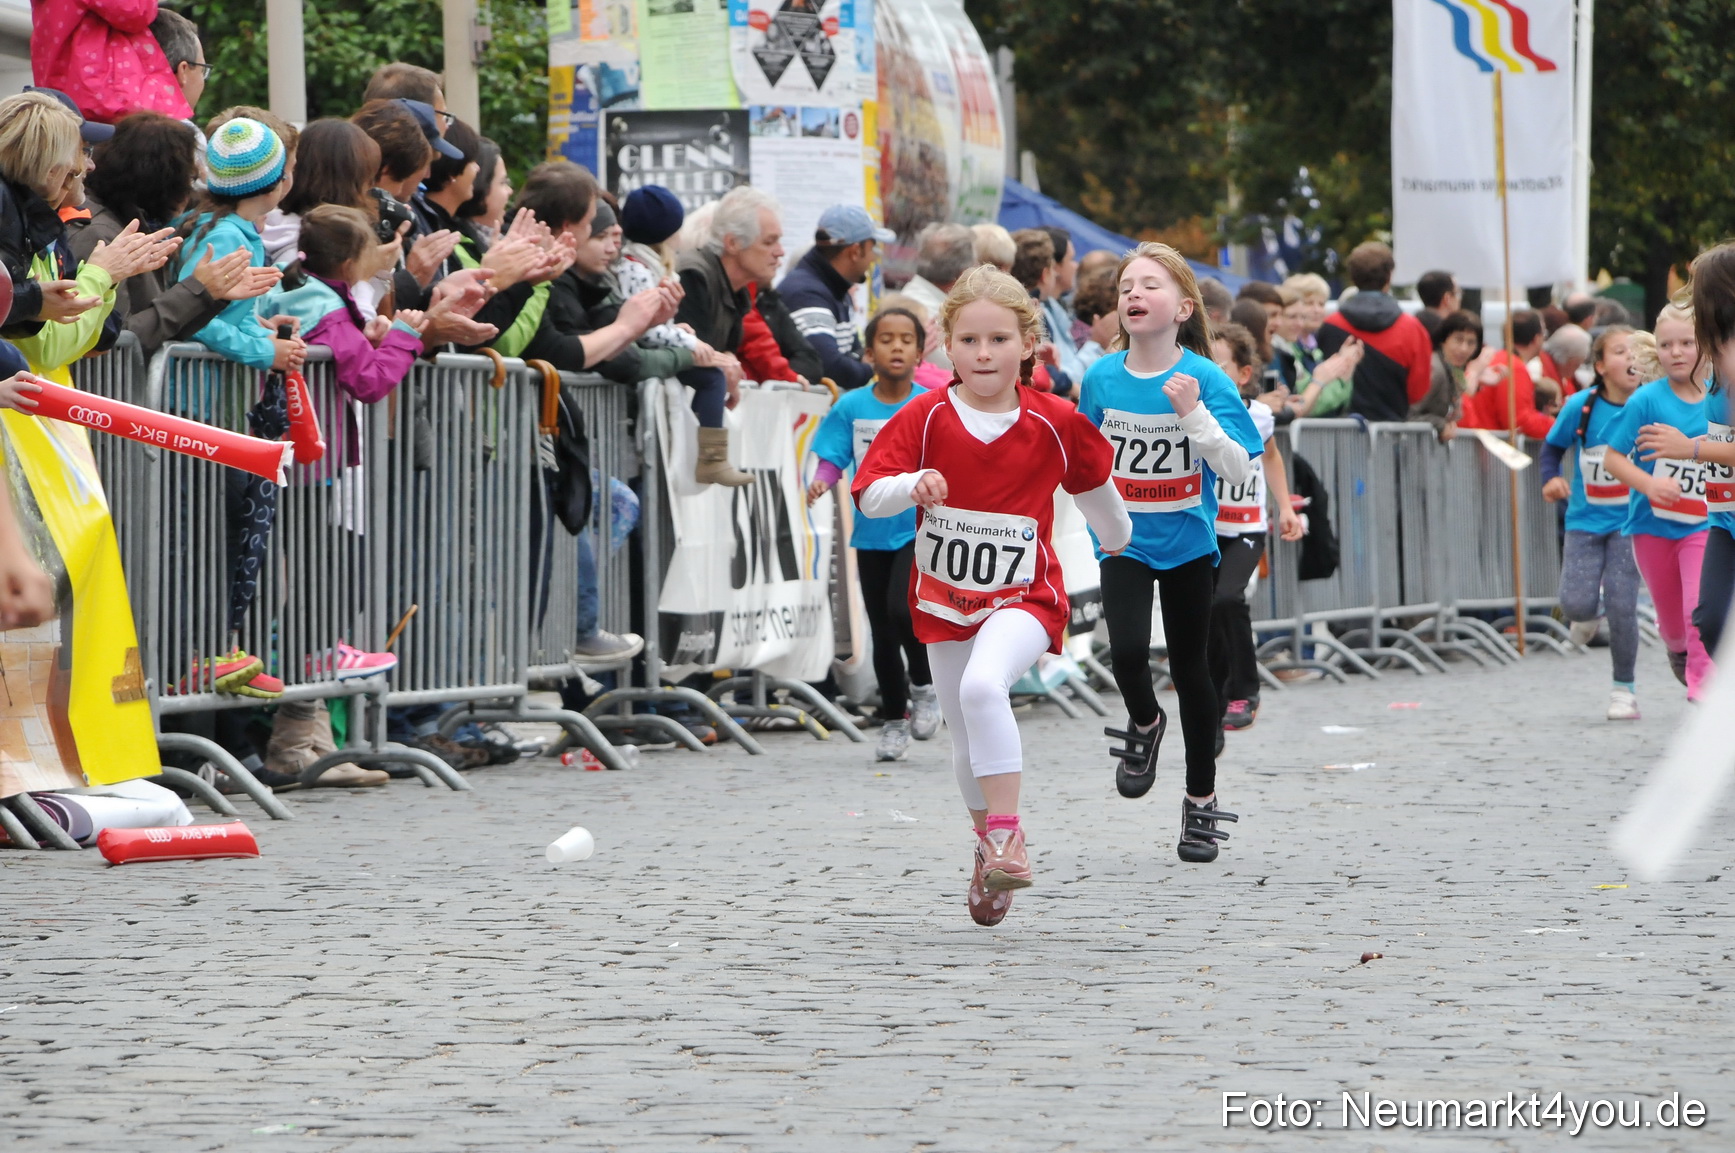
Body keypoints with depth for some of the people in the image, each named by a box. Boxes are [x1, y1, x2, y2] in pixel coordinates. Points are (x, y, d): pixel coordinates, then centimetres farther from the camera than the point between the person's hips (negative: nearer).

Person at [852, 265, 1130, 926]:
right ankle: (990, 846, 36)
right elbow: (869, 496, -10)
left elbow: (1094, 486, 14)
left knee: (983, 684, -32)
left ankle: (1006, 831, -27)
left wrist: (1118, 543, 30)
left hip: (1023, 596, -3)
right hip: (945, 598, 3)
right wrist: (912, 486, -31)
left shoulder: (1055, 423, -6)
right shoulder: (925, 419, -5)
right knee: (966, 743, 12)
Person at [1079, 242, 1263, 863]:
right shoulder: (1102, 378, -4)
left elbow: (1240, 469, -18)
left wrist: (1193, 413, -30)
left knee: (1190, 666, 8)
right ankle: (1143, 725, 15)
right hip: (1125, 543, 1)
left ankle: (1201, 801, 24)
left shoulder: (1205, 379, -12)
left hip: (1188, 543, -1)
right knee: (1128, 652, -20)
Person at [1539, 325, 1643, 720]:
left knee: (1621, 605, -10)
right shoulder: (1581, 406, -8)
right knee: (1576, 604, -11)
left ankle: (1624, 690, 9)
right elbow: (1553, 445, 7)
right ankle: (1592, 611, 30)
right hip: (1585, 520, 1)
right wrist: (1550, 478, -10)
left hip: (1628, 521, -1)